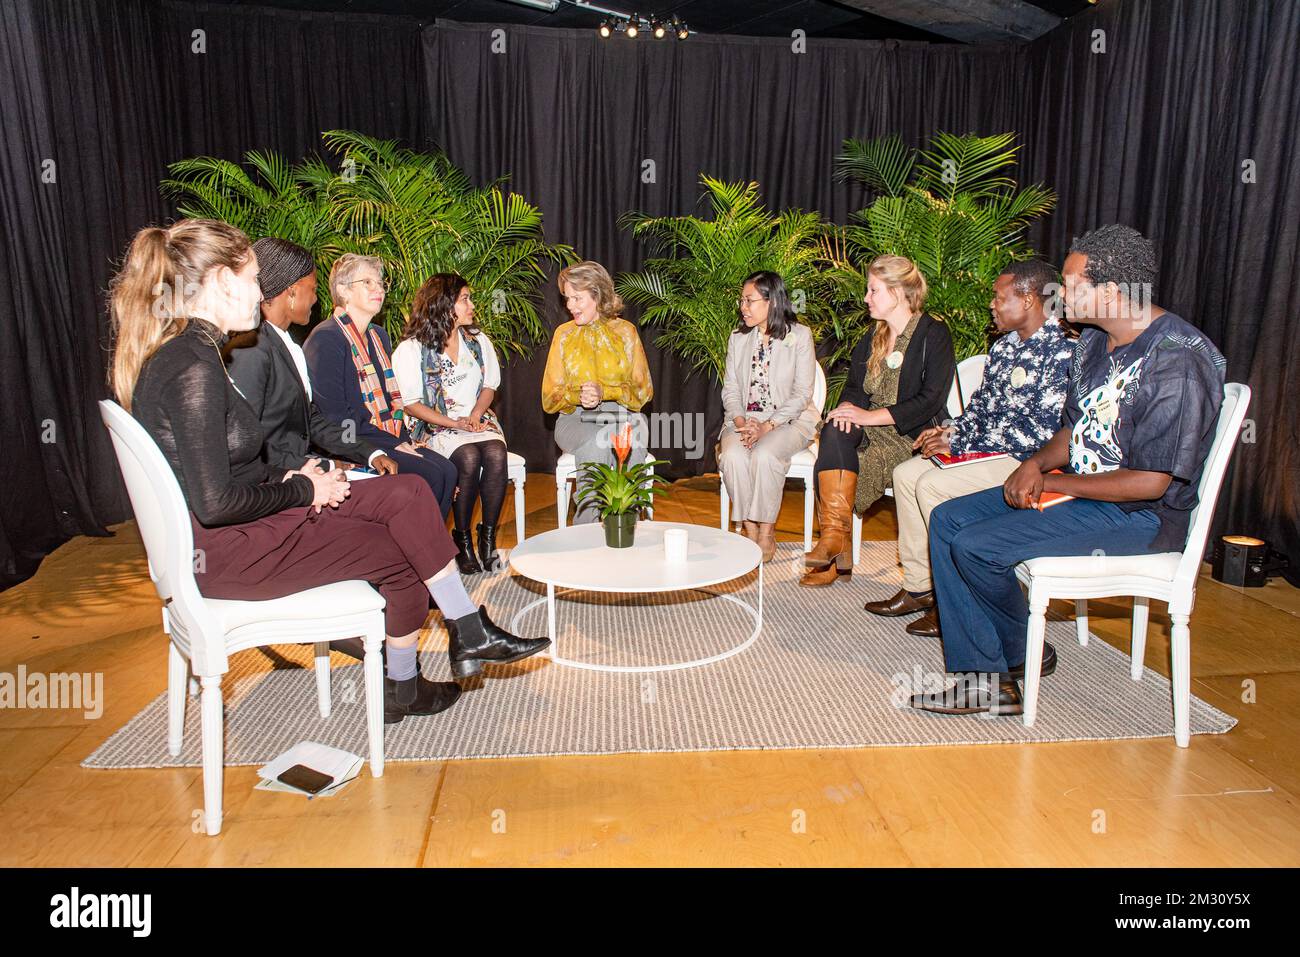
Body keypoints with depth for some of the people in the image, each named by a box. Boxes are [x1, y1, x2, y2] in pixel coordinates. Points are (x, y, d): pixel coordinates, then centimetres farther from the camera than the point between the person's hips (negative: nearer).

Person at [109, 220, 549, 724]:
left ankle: (470, 634, 5)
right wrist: (301, 488, -11)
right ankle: (401, 687, 20)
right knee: (403, 551, -1)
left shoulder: (174, 354, 9)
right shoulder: (194, 366, -23)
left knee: (409, 492, 1)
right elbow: (216, 503, -26)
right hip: (227, 551, -10)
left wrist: (285, 476, 3)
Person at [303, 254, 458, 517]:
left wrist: (404, 436, 8)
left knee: (447, 470, -14)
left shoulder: (379, 335, 18)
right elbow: (335, 416, -17)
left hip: (391, 438, 8)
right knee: (428, 476, -24)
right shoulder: (325, 339, -11)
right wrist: (391, 444, -16)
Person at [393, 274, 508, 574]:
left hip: (479, 420, 4)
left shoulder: (478, 340, 11)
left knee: (495, 454, -30)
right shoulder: (410, 349, -4)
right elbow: (411, 403, -6)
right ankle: (462, 539, -17)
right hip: (434, 426, -4)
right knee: (469, 458, -34)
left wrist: (475, 415, -5)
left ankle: (488, 536, -20)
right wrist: (454, 424, -16)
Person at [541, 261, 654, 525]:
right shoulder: (564, 334, 9)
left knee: (632, 434, -36)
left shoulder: (625, 331, 7)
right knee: (595, 443, -35)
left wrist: (604, 392, -16)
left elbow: (643, 390, 3)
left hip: (622, 415, 0)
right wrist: (578, 396, -15)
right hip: (575, 419, 1)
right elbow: (550, 398, 8)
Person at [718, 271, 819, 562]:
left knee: (764, 455, -34)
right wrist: (740, 422, -11)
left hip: (789, 419, -3)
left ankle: (767, 532, -18)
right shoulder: (738, 337, 12)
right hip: (744, 419, 3)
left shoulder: (800, 335, -2)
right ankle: (749, 530, -16)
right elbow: (730, 388, 9)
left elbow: (802, 393, -6)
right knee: (733, 455, -30)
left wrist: (767, 426, -18)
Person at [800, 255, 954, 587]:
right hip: (872, 429, 6)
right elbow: (855, 386, 16)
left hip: (911, 436, -6)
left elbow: (931, 400, -14)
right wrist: (848, 406, -10)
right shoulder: (874, 337, 19)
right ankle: (837, 545, -32)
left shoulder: (934, 335, -4)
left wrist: (871, 416, -21)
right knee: (834, 432, -28)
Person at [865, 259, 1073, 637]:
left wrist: (960, 444, -21)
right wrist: (951, 431, -1)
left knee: (932, 485, -24)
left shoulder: (1061, 353, -17)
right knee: (906, 473, -2)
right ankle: (919, 587, 5)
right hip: (986, 450, 9)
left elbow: (1040, 431, -23)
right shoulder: (1005, 345, 12)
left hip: (1027, 462, -9)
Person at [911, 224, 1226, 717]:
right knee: (947, 520, -3)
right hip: (1077, 490, 10)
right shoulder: (1093, 342, 8)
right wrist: (1036, 464, -4)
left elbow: (1151, 482, -22)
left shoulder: (1177, 361, -20)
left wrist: (1054, 482, -14)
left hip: (1139, 514, -9)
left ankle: (1023, 654, 8)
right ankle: (986, 679, -5)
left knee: (975, 546, -23)